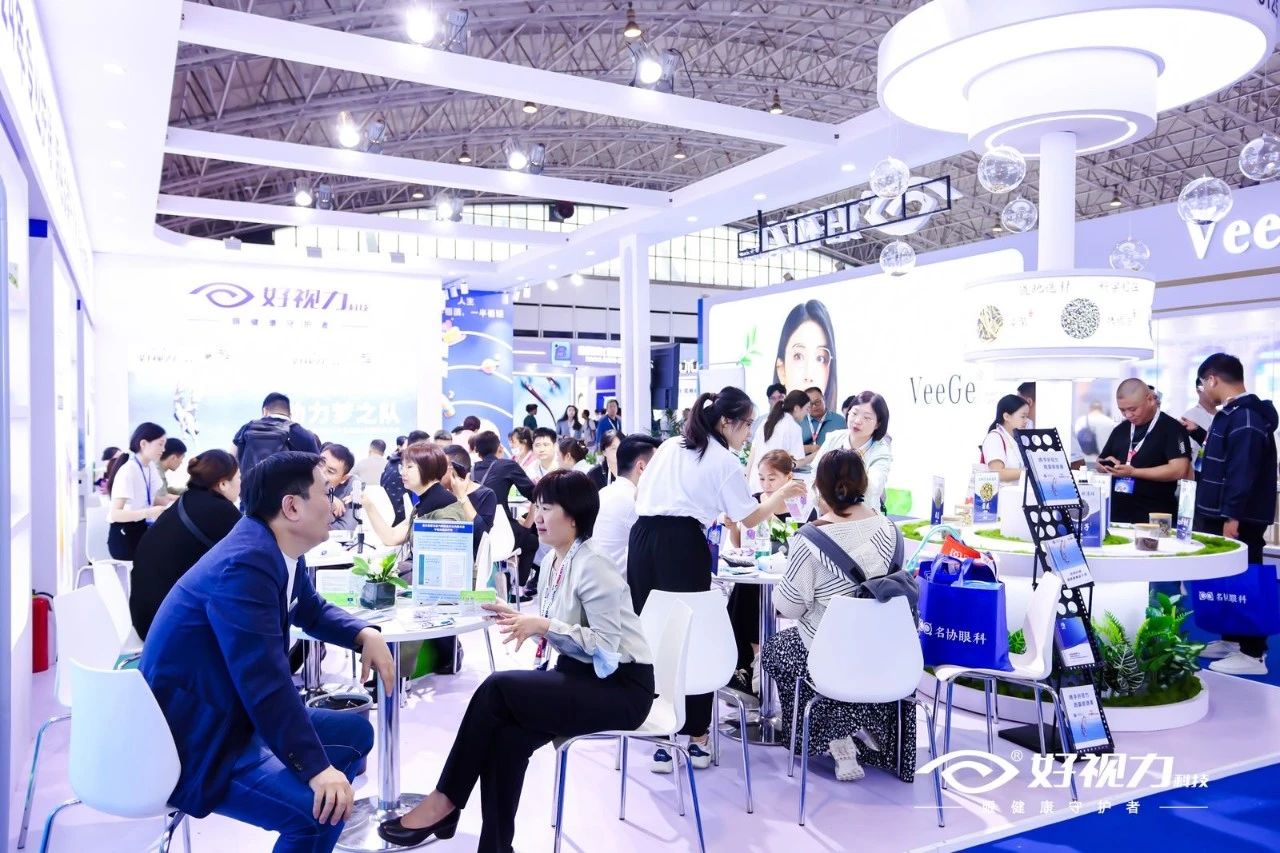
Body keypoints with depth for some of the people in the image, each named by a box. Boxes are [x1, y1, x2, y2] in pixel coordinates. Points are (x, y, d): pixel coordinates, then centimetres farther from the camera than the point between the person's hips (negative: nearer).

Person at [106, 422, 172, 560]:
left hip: (142, 530, 7)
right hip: (124, 536, -7)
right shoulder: (128, 471, -19)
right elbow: (115, 514, -26)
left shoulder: (150, 466, 4)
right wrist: (149, 513, -37)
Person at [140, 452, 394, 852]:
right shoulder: (245, 565, -28)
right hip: (193, 743, -10)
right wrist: (317, 767, -29)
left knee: (356, 733, 14)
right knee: (321, 806, -26)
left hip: (237, 716, 11)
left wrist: (365, 633, 3)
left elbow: (313, 611, 22)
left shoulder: (281, 550, 3)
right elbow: (266, 681, -31)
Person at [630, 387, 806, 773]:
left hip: (642, 538, 6)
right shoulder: (725, 462, 4)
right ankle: (695, 738, 10)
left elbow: (639, 494, 23)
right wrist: (781, 495, 21)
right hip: (682, 544, -6)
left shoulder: (669, 446, 21)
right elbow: (750, 517, 7)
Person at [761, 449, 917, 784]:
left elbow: (789, 607, -15)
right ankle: (863, 728, 26)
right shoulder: (889, 529, -6)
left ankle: (840, 744, 17)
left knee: (774, 649, 24)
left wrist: (779, 595, 7)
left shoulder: (809, 542, -22)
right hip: (883, 651, 5)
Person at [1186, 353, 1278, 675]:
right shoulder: (1233, 413, 14)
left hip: (1238, 519, -10)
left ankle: (1253, 654, 2)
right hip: (1224, 514, 10)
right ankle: (1231, 638, 28)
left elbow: (1243, 471, -24)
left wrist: (1232, 517, -25)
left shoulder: (1245, 417, -18)